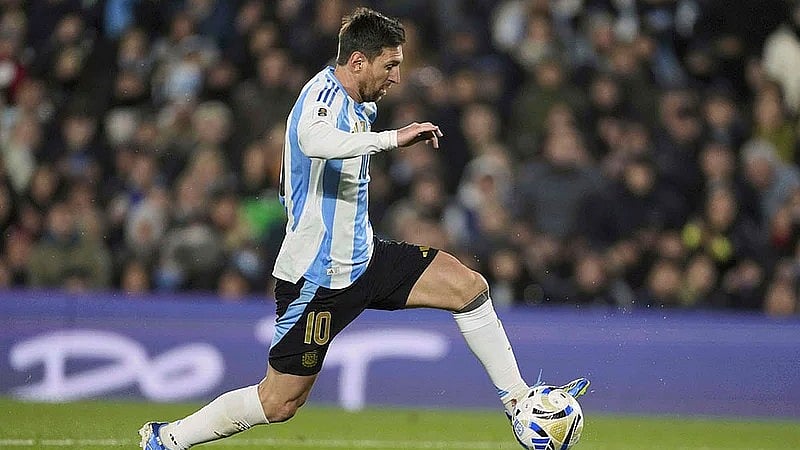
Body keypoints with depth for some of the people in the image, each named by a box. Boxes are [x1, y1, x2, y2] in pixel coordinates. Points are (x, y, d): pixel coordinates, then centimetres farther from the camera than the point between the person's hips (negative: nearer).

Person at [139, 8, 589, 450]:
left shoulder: (357, 104, 8)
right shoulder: (323, 95, -21)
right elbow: (313, 140, -47)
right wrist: (393, 138, -45)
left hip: (362, 257, 9)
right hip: (317, 277, -9)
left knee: (469, 286, 0)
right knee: (280, 403, -3)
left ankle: (518, 397, 10)